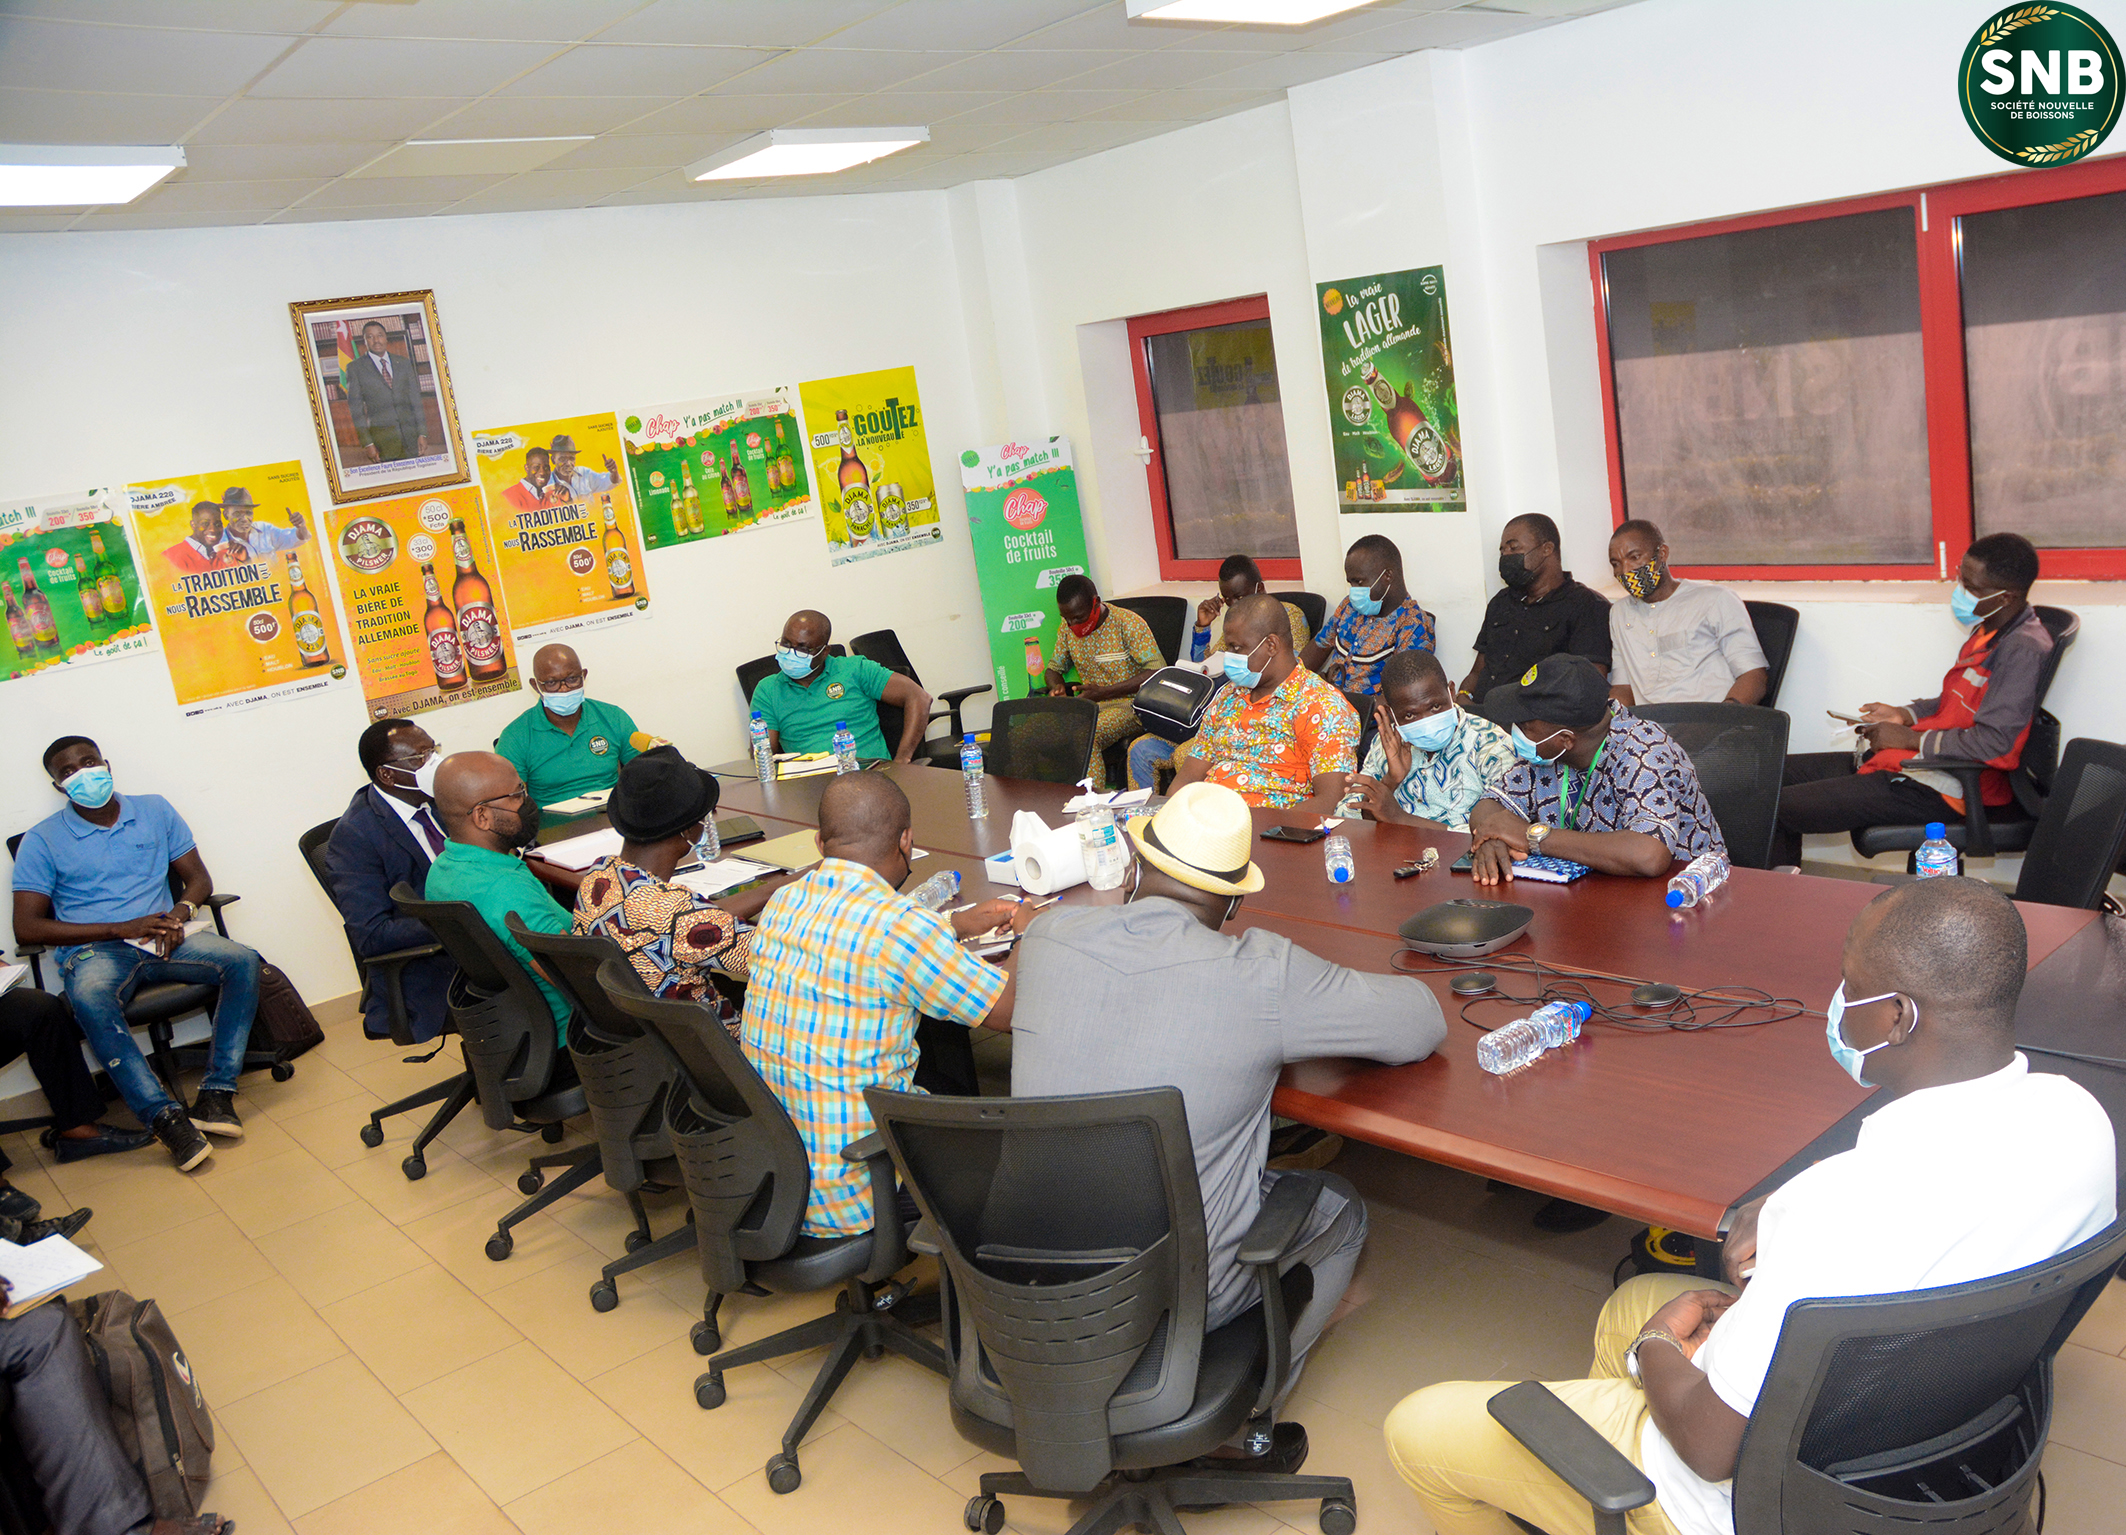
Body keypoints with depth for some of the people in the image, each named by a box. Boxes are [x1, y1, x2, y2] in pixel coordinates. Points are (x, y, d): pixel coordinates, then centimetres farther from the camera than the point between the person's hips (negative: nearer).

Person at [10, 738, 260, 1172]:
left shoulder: (154, 810, 13)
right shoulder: (42, 840, 4)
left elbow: (198, 878, 15)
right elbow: (27, 927, -2)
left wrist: (180, 913, -10)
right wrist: (120, 929, -12)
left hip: (162, 937, 3)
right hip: (95, 951, -3)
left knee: (242, 961, -26)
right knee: (90, 998, -39)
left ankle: (215, 1094, -26)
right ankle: (166, 1118, -40)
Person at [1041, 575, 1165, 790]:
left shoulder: (1128, 623, -11)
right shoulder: (1067, 627, 7)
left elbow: (1158, 672, -18)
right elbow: (1053, 668, 19)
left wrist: (1103, 692, -23)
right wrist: (1057, 687, -8)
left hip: (1130, 705, -6)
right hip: (1091, 705, 6)